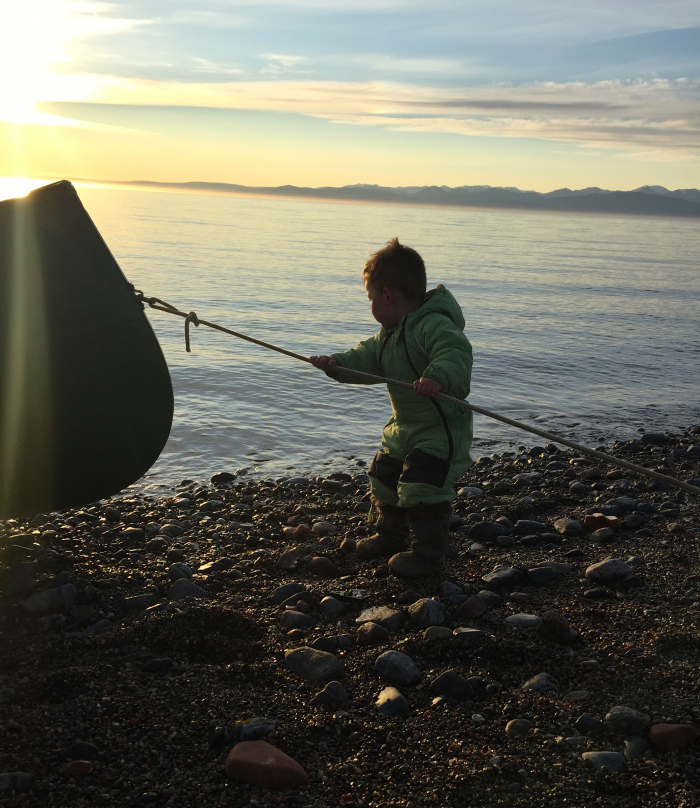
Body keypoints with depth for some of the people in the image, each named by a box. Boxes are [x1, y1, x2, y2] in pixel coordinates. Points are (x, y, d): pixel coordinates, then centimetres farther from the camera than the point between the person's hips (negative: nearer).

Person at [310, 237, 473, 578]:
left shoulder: (435, 325, -25)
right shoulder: (390, 334, 10)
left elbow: (456, 354, -39)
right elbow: (367, 358, 14)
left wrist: (437, 376, -57)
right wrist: (337, 364, -1)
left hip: (440, 431, -11)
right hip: (404, 427, 11)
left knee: (423, 489, -12)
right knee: (385, 477, 20)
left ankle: (428, 552, 5)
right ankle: (390, 535, 39)